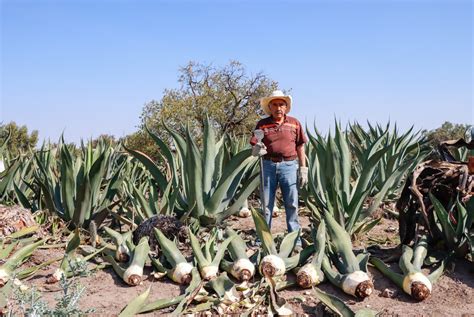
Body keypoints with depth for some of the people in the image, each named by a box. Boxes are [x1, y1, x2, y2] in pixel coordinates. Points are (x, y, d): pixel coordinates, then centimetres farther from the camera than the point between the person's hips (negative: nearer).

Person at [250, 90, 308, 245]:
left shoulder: (294, 123, 6)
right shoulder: (262, 124, 4)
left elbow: (300, 147, 7)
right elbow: (255, 148, 2)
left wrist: (303, 169, 3)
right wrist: (257, 150, -22)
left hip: (289, 165, 0)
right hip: (268, 165, 1)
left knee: (291, 203, 4)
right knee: (266, 203, 7)